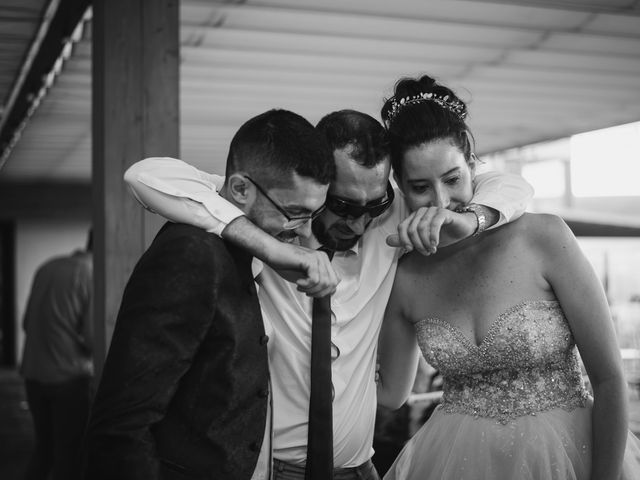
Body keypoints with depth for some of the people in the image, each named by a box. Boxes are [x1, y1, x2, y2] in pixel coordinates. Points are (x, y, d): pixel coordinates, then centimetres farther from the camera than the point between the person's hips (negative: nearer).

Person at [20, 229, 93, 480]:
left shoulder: (47, 267, 7)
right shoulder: (93, 275, -12)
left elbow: (27, 323, 13)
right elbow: (93, 339, -16)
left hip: (33, 373, 6)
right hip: (69, 376, -6)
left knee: (44, 448, 19)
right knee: (69, 453, 5)